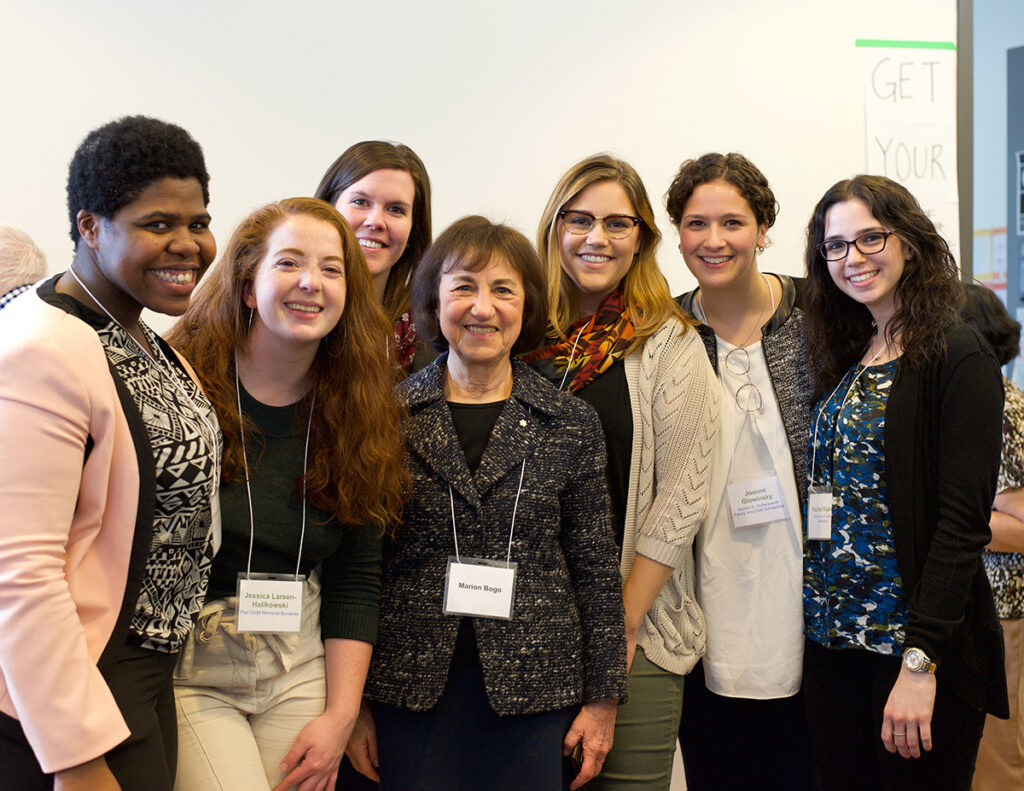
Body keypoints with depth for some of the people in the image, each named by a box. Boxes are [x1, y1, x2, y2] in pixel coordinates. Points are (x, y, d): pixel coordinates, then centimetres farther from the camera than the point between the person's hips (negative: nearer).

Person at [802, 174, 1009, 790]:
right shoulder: (845, 359, 11)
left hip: (917, 646, -6)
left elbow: (963, 521, -16)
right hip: (832, 641, 6)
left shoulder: (956, 357, -9)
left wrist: (921, 660, -21)